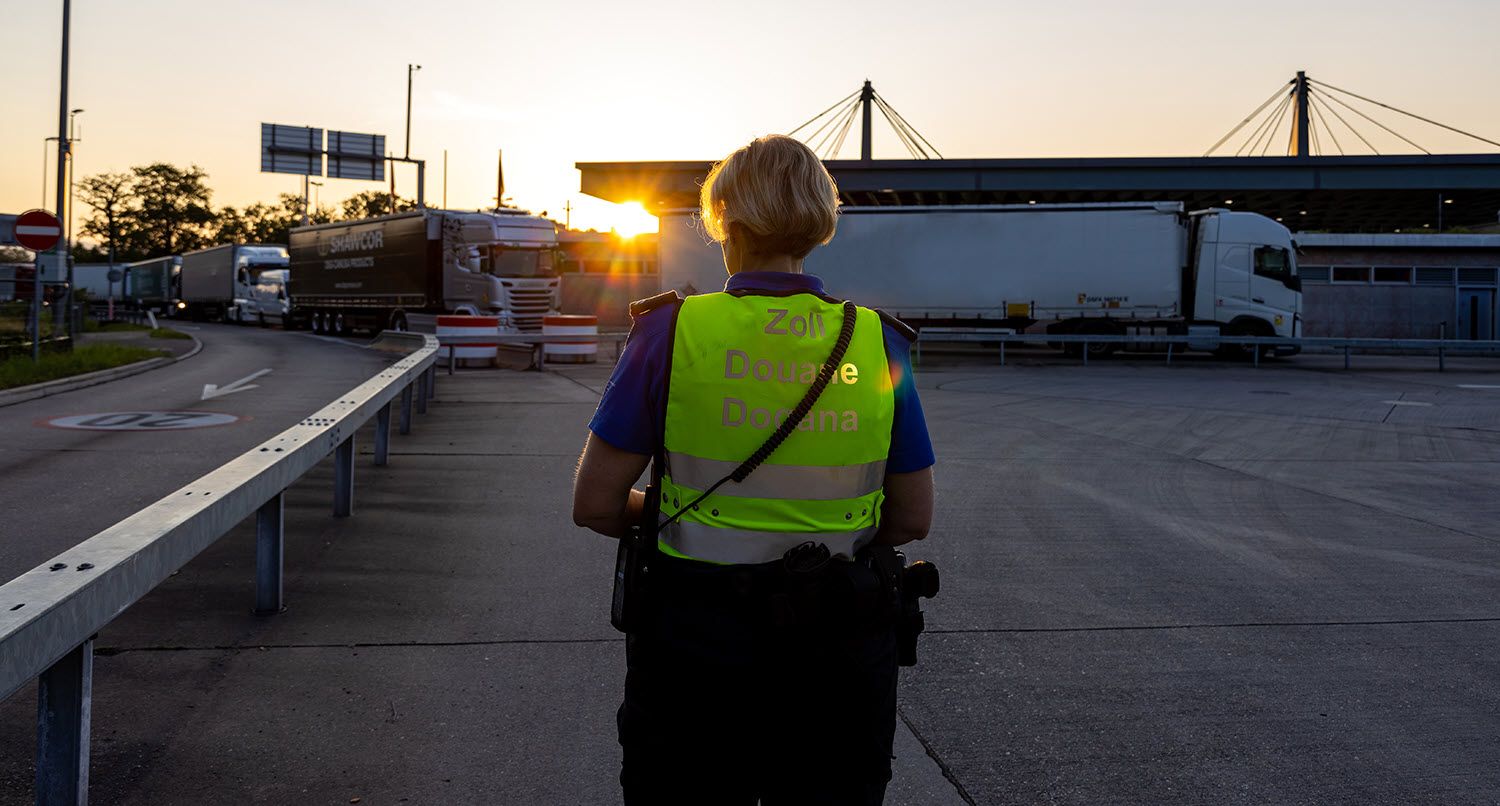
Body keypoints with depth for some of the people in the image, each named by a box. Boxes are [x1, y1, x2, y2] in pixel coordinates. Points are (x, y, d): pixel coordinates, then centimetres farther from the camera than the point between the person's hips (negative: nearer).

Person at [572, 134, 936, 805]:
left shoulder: (673, 330, -11)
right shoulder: (877, 341, -5)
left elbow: (594, 506, -8)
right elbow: (912, 520, 1)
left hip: (694, 647, -1)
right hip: (839, 659, 2)